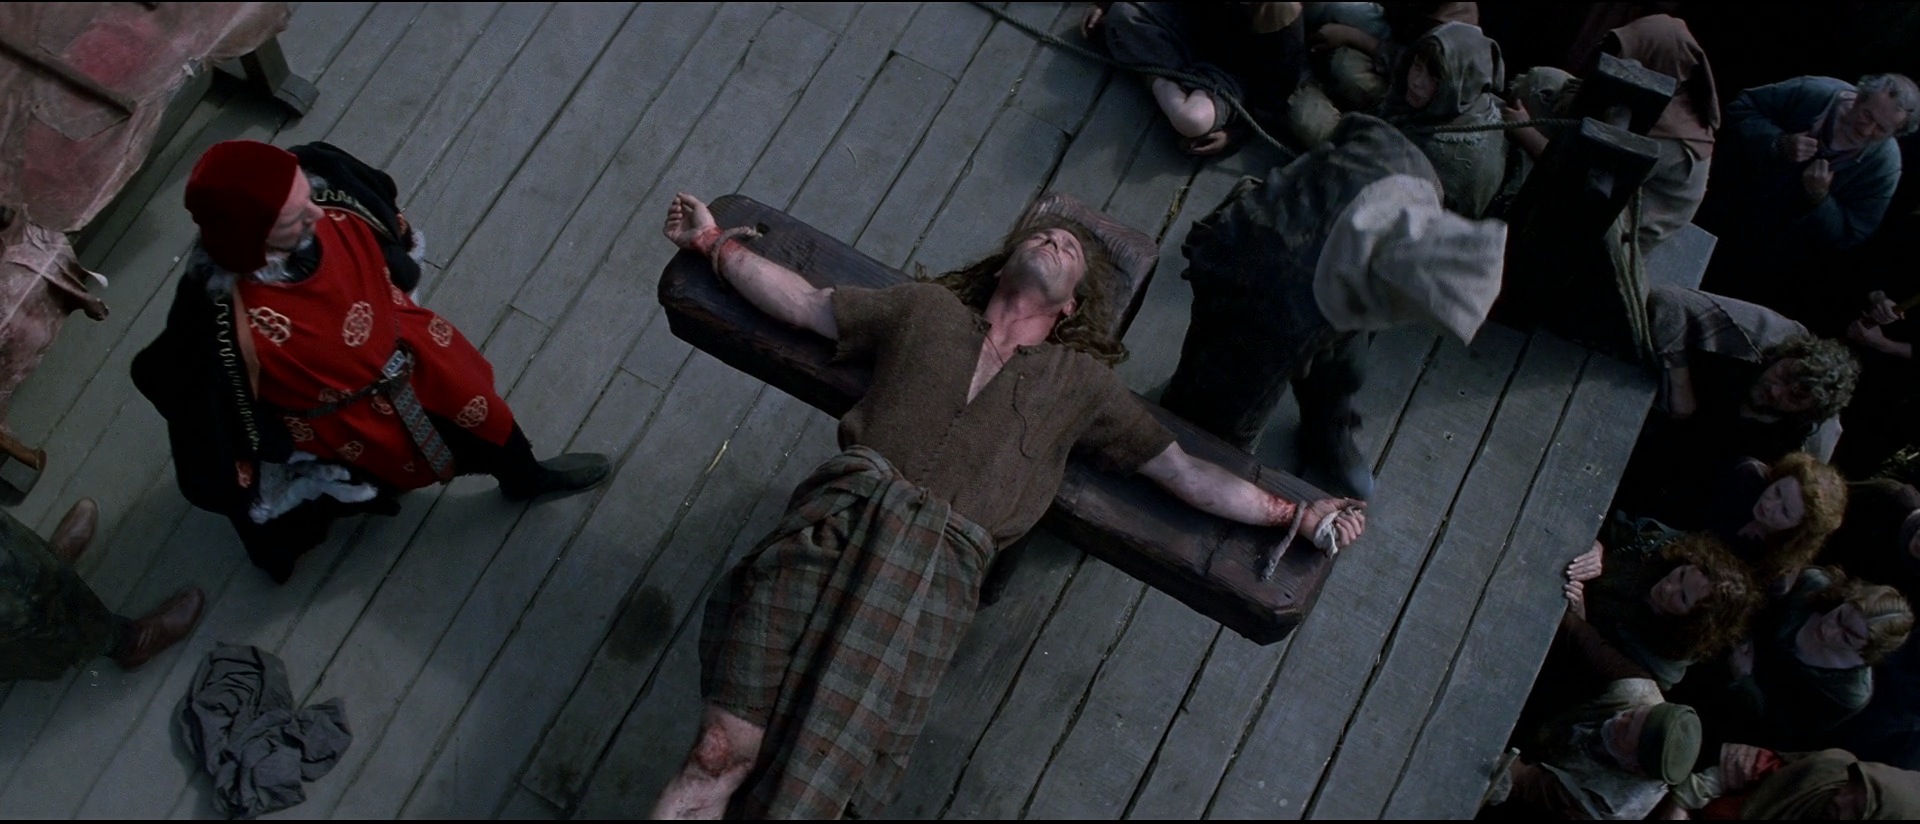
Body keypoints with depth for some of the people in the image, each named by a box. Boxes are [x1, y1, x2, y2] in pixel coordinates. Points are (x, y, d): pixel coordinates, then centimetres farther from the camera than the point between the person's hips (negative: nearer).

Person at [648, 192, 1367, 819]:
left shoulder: (1082, 382, 24)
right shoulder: (927, 307, 26)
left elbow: (1186, 473, 23)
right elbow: (802, 302, 33)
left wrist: (1296, 514, 16)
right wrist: (711, 240, 34)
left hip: (940, 558, -1)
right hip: (843, 511, 1)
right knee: (725, 750, -19)